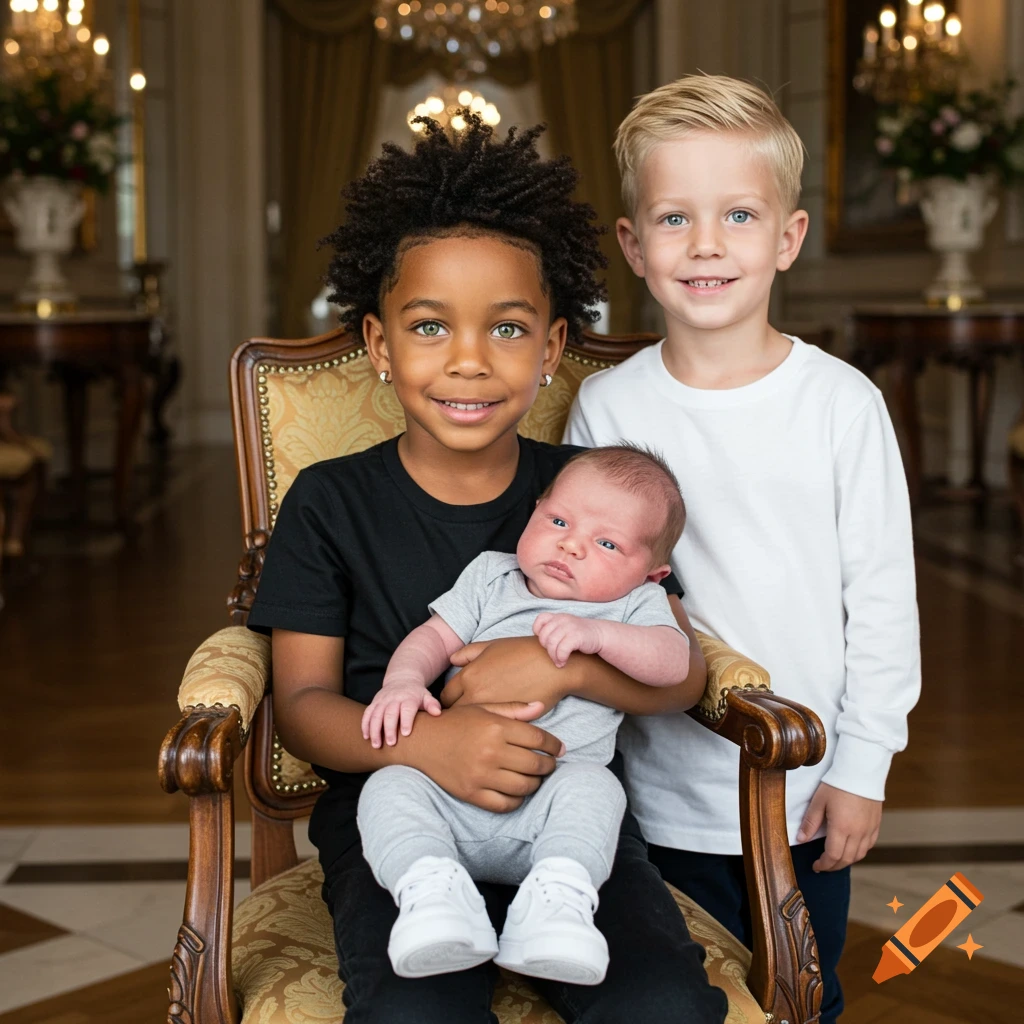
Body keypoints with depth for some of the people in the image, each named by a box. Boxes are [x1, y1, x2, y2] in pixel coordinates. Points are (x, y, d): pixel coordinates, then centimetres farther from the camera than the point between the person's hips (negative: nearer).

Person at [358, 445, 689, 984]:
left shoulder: (636, 604, 13)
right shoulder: (490, 577, 20)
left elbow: (673, 662, -5)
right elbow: (434, 637, 13)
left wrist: (598, 633, -20)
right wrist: (403, 680, -9)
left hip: (547, 807, -2)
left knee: (592, 785, -33)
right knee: (390, 787, -24)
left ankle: (559, 897, -43)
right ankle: (432, 888, -40)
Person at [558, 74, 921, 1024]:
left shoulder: (842, 403, -8)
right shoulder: (607, 407, -6)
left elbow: (885, 598, -4)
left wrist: (862, 767, -3)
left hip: (808, 796, 0)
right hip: (666, 793, 0)